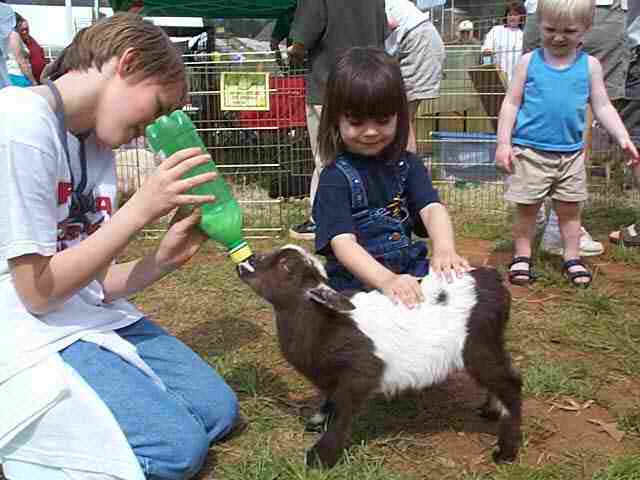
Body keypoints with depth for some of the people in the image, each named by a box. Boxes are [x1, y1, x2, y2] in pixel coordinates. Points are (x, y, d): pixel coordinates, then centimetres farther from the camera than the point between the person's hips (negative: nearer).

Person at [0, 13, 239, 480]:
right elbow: (38, 291, -19)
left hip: (92, 316, 8)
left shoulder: (97, 142, 6)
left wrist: (163, 260, -13)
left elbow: (92, 281, 4)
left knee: (217, 411, 5)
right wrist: (142, 207, -20)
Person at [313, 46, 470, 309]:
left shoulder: (407, 164, 6)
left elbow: (432, 208, -9)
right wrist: (387, 280, -38)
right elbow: (343, 243, -20)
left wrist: (445, 250, -32)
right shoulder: (336, 177, -8)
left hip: (409, 271, 5)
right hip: (356, 280, -4)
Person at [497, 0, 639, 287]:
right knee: (527, 208, 7)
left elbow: (602, 107, 5)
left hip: (571, 153, 2)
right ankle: (522, 257, 21)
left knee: (569, 209, 12)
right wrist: (503, 143, -6)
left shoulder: (590, 65, 3)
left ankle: (572, 258, 25)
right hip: (530, 152, -2)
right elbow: (512, 103, 0)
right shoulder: (529, 62, -2)